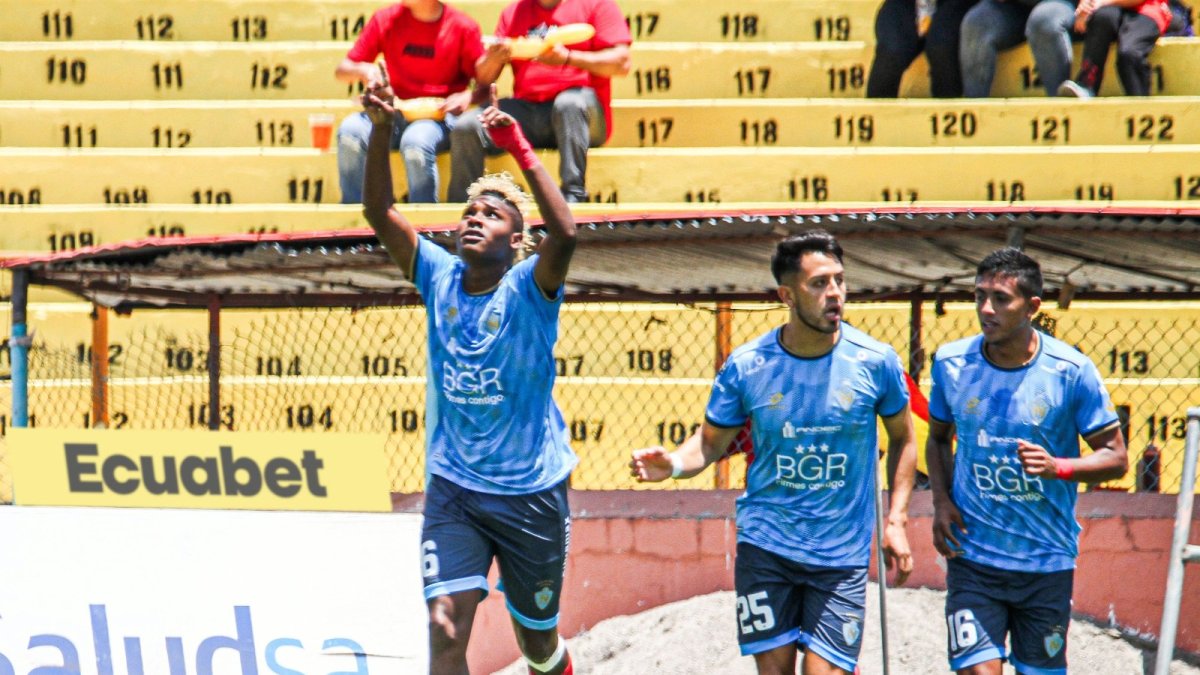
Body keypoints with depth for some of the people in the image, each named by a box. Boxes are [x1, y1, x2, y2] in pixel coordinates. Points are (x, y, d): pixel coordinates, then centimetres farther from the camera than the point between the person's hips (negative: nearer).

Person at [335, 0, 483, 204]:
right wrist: (363, 70, -16)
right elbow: (342, 70, 8)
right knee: (350, 130, -28)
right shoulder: (386, 19, 6)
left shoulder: (463, 27, -2)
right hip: (396, 113, 3)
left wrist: (467, 97, -22)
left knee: (416, 141, -38)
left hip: (439, 116, -3)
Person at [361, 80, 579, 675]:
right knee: (446, 624, -17)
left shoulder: (529, 289, -11)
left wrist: (520, 149, -34)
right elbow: (379, 211, -7)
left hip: (531, 492, -2)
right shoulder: (439, 278, -1)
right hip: (453, 489, 2)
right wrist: (381, 131, -22)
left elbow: (565, 234, -32)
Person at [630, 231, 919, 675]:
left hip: (841, 555, -1)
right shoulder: (747, 366, -6)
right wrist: (674, 464, -17)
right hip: (765, 545, 1)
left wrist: (896, 521, 1)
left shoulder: (874, 362, -6)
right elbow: (712, 441, 5)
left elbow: (902, 438, 8)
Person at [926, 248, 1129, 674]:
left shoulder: (1071, 371, -9)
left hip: (1047, 562, -1)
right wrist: (942, 502, 0)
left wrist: (1058, 467, -22)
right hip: (972, 556, 1)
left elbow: (1115, 458, -3)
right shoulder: (951, 363, -1)